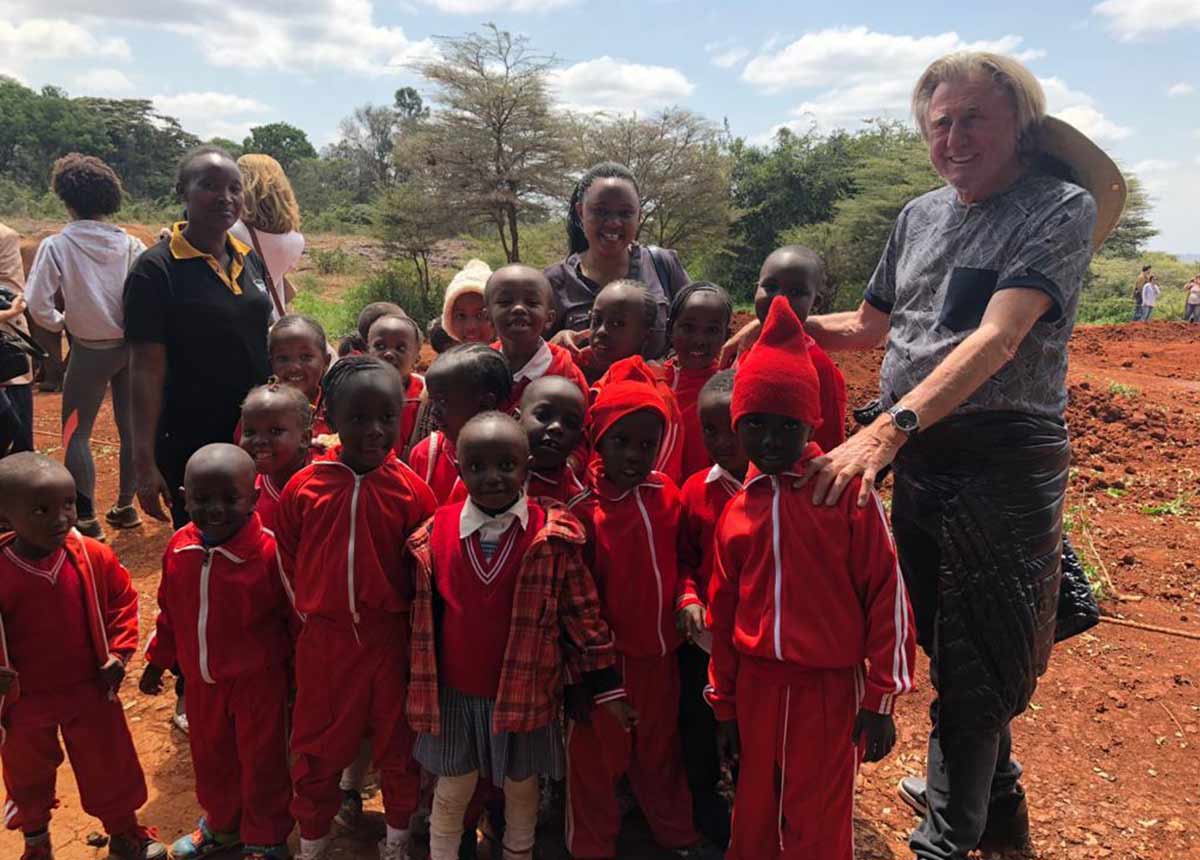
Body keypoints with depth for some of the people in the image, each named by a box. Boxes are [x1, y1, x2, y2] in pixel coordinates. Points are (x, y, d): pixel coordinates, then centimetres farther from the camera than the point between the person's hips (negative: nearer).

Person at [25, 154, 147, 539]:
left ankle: (87, 519, 7)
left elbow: (37, 305, -15)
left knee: (76, 433, 9)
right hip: (131, 345, 3)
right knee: (130, 427, 14)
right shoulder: (129, 244, -5)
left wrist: (60, 323, 4)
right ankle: (125, 505, 24)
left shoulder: (56, 245, -11)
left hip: (89, 351, -3)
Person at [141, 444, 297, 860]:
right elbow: (169, 612, 9)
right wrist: (157, 661, 17)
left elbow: (299, 617, -15)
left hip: (259, 681, -5)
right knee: (210, 758, 25)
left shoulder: (270, 551, -26)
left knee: (261, 763, 14)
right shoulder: (178, 547, -8)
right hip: (202, 681, 6)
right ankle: (222, 824, 52)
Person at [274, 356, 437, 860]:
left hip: (392, 638, -1)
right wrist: (311, 611, 6)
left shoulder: (412, 491, -12)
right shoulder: (301, 488, -9)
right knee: (316, 748, 17)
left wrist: (398, 614, -2)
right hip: (323, 639, 1)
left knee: (398, 744, 17)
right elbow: (287, 563, 3)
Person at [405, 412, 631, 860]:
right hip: (454, 691, 1)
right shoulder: (434, 533, -7)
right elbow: (422, 619, 3)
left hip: (525, 690, -1)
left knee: (521, 788, 19)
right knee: (452, 792, 17)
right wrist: (419, 689, 7)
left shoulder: (553, 536, -14)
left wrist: (605, 684, -5)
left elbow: (582, 611, -8)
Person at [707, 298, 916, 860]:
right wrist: (724, 705, 13)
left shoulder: (848, 496, -10)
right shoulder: (737, 512, 4)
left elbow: (887, 596, -9)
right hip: (757, 688, 4)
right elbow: (723, 613, 10)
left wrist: (880, 699, -8)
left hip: (830, 690, -4)